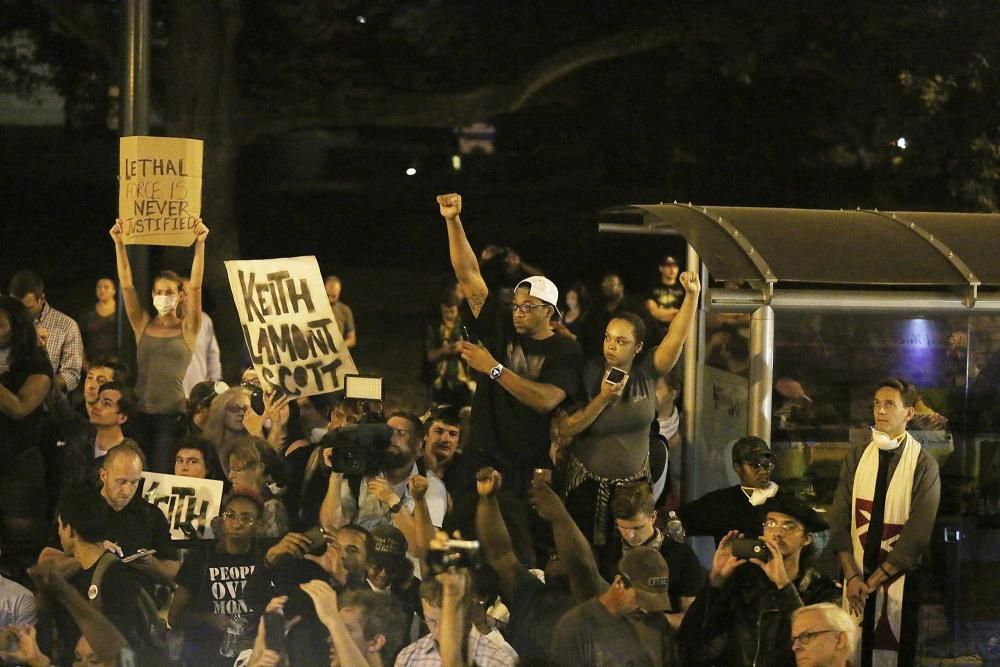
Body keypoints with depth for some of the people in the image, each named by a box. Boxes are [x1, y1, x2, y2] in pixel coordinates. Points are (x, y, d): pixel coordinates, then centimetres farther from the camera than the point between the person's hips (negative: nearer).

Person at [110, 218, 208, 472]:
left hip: (172, 415, -3)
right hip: (141, 413, 3)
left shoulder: (187, 329, 4)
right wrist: (119, 244, -7)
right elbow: (126, 285, 2)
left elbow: (196, 286, -7)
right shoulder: (143, 326, 9)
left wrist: (200, 244, -16)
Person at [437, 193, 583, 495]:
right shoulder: (501, 329, 6)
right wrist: (452, 221, -6)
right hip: (484, 460, 3)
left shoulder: (565, 351, -3)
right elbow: (468, 275, 3)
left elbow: (546, 400, -19)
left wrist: (494, 369, -21)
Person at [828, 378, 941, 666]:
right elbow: (839, 520, 2)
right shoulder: (857, 459, 5)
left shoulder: (923, 466, -7)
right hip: (857, 579, 3)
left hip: (900, 579, -3)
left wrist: (874, 580, -11)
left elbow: (919, 533, -11)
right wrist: (852, 575, -10)